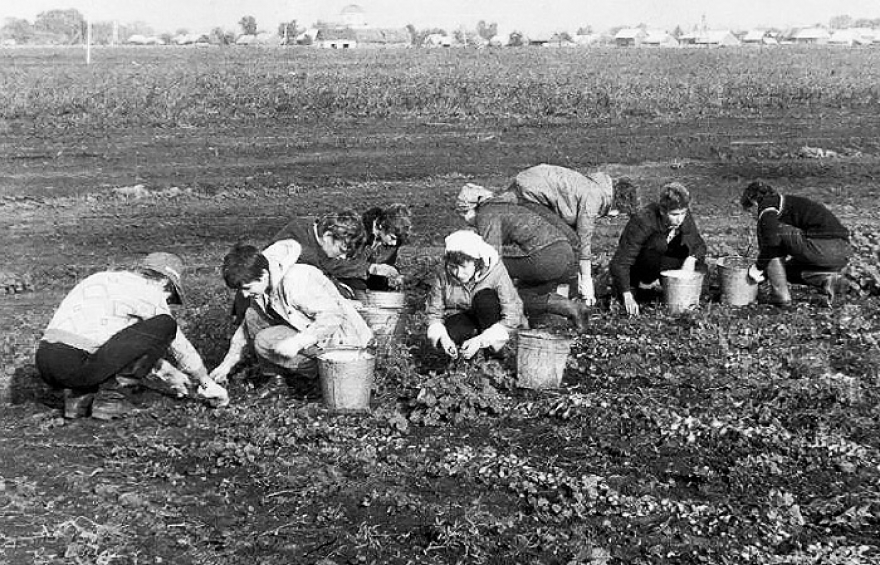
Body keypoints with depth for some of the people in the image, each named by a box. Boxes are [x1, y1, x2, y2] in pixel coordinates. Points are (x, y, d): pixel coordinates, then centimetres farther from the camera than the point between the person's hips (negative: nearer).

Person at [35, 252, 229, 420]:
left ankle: (80, 395, 14)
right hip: (76, 365, -9)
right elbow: (180, 346, 12)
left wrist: (167, 373, 44)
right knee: (164, 325, -2)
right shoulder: (148, 293, 3)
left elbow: (136, 345, 37)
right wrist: (208, 384, 27)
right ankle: (109, 395, 0)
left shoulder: (104, 279, 27)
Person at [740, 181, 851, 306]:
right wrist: (765, 272, 36)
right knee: (789, 269, 29)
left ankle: (780, 294, 0)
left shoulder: (767, 205, 3)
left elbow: (771, 238, -15)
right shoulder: (787, 201, 30)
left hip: (822, 247, -10)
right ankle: (827, 279, 5)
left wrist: (758, 267, -2)